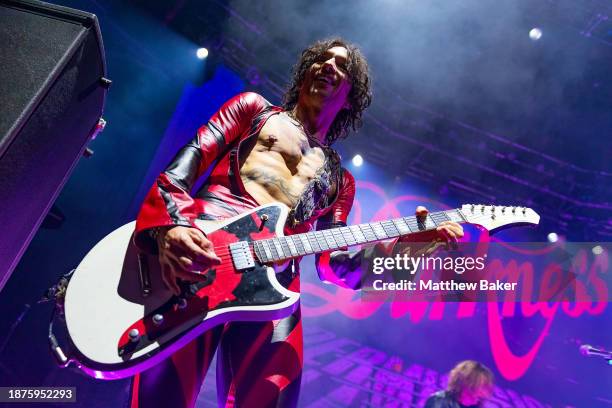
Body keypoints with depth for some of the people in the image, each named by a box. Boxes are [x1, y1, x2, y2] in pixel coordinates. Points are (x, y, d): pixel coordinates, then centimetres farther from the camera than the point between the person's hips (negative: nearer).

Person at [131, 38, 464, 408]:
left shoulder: (340, 180, 26)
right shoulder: (254, 107, 20)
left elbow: (332, 266, 16)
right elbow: (179, 171, 8)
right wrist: (170, 227, -14)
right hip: (190, 267, -2)